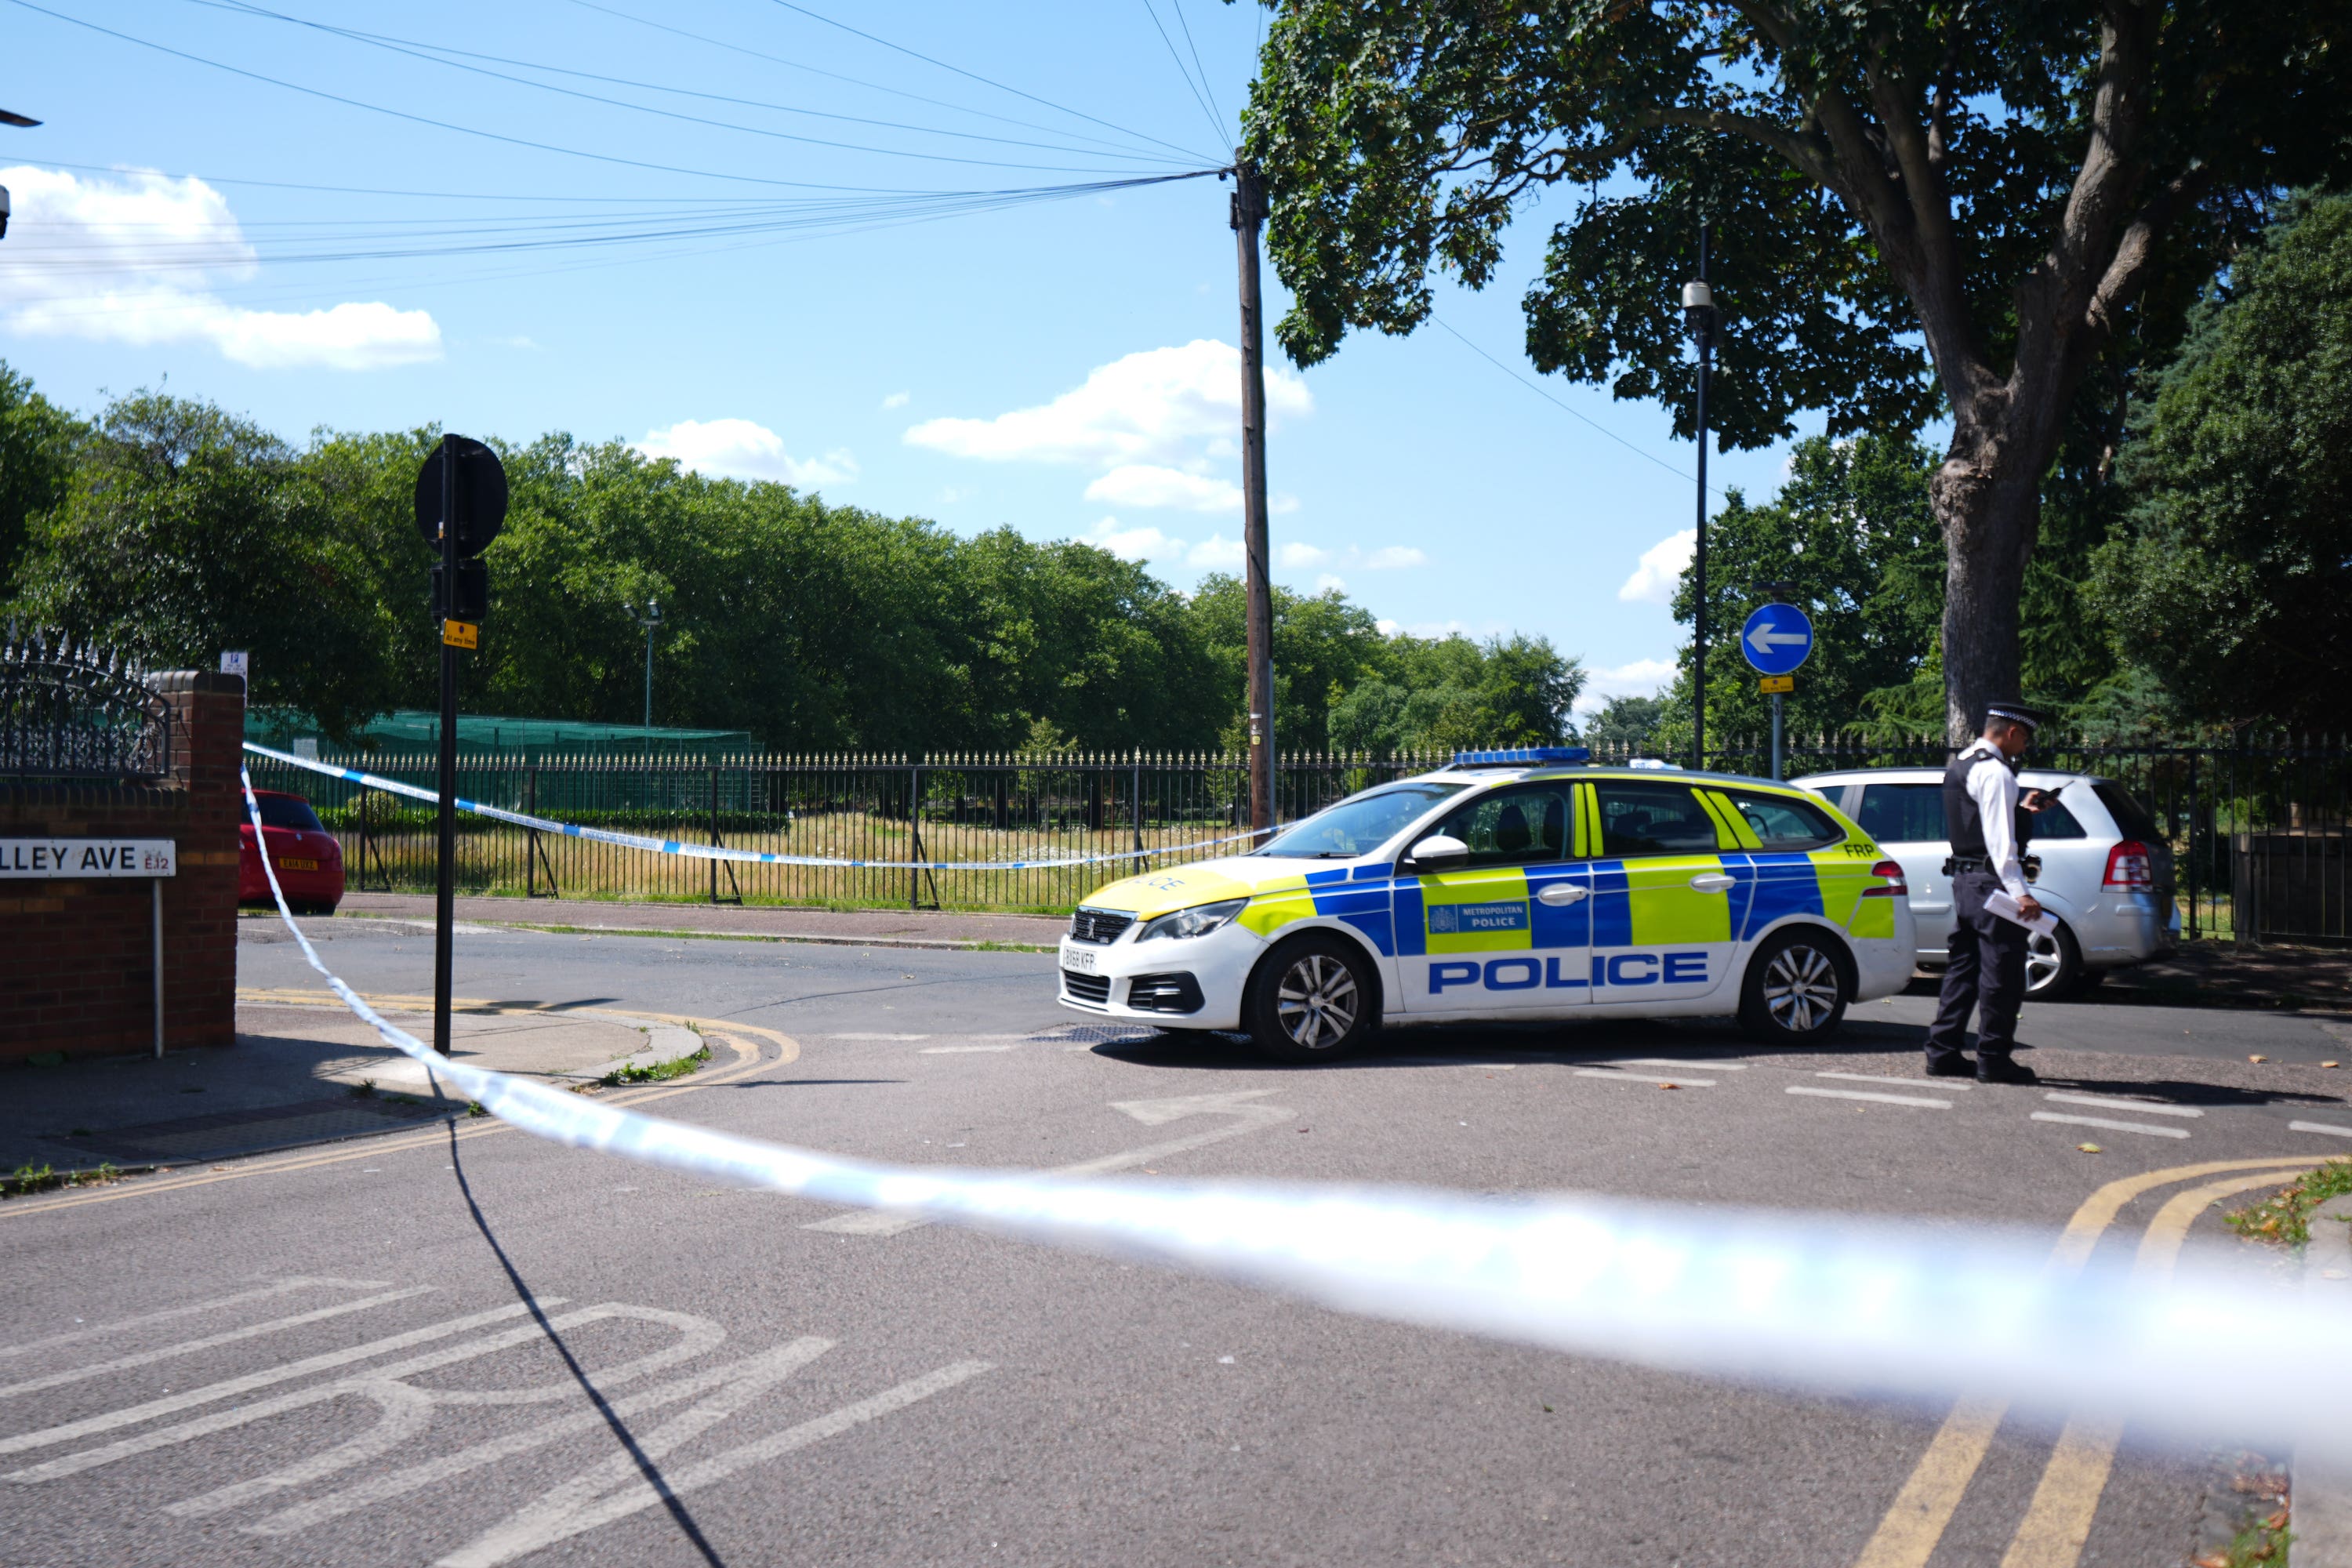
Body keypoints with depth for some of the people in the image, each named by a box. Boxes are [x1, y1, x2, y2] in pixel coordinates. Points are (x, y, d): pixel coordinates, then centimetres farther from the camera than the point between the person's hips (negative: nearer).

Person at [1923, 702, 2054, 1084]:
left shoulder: (1960, 766, 16)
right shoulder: (1995, 771, -15)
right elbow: (2000, 839, -23)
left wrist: (2020, 810, 24)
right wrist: (2020, 893, -27)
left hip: (1963, 880, 10)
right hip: (1991, 882, -10)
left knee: (1963, 967, 13)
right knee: (2001, 973, -3)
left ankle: (1942, 1053, 14)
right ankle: (1994, 1059, 0)